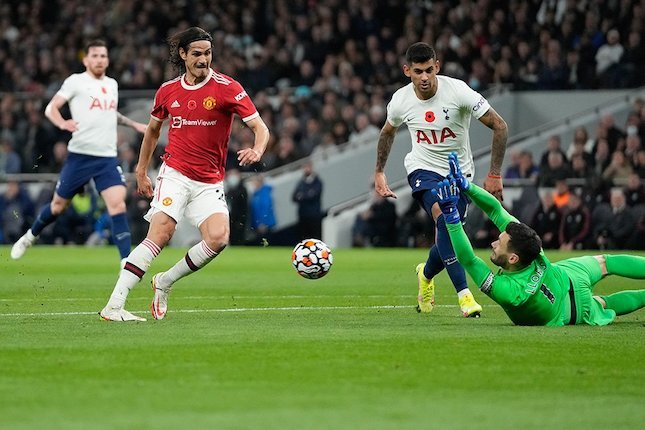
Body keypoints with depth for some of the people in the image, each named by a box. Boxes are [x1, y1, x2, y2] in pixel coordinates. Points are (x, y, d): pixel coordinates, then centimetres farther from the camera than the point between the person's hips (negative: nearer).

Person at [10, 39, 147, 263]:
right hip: (80, 154, -3)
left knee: (117, 204, -14)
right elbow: (51, 108, -9)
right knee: (59, 205, 8)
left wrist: (133, 124, 29)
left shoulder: (112, 84, 15)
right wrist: (62, 123, -29)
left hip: (107, 157, 4)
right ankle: (31, 236, 36)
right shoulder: (76, 81, -3)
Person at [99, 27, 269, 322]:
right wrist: (141, 170, 25)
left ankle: (165, 282, 3)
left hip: (210, 183, 1)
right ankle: (113, 306, -22)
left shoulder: (227, 88, -3)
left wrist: (257, 150, -29)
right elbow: (153, 129, 25)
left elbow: (260, 126, -7)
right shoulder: (168, 91, 6)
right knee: (160, 234, -20)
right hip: (175, 173, 0)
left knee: (218, 238, -21)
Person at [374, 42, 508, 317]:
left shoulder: (458, 91, -23)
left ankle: (426, 275, 40)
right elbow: (388, 132, 13)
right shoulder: (400, 101, -13)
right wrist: (379, 173, 12)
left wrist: (494, 174, -19)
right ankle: (464, 295, -28)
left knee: (448, 237, 3)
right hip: (423, 168, 0)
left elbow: (499, 126, -17)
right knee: (444, 220, -27)